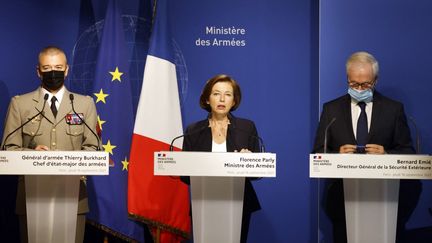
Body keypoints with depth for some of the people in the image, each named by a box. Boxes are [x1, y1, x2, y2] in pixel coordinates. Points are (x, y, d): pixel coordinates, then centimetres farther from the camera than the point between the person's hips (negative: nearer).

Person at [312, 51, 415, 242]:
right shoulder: (331, 109, 6)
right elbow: (318, 153, 5)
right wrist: (337, 155, -16)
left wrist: (386, 155, -16)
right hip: (341, 197, 1)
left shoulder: (394, 109, 5)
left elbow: (408, 153, 5)